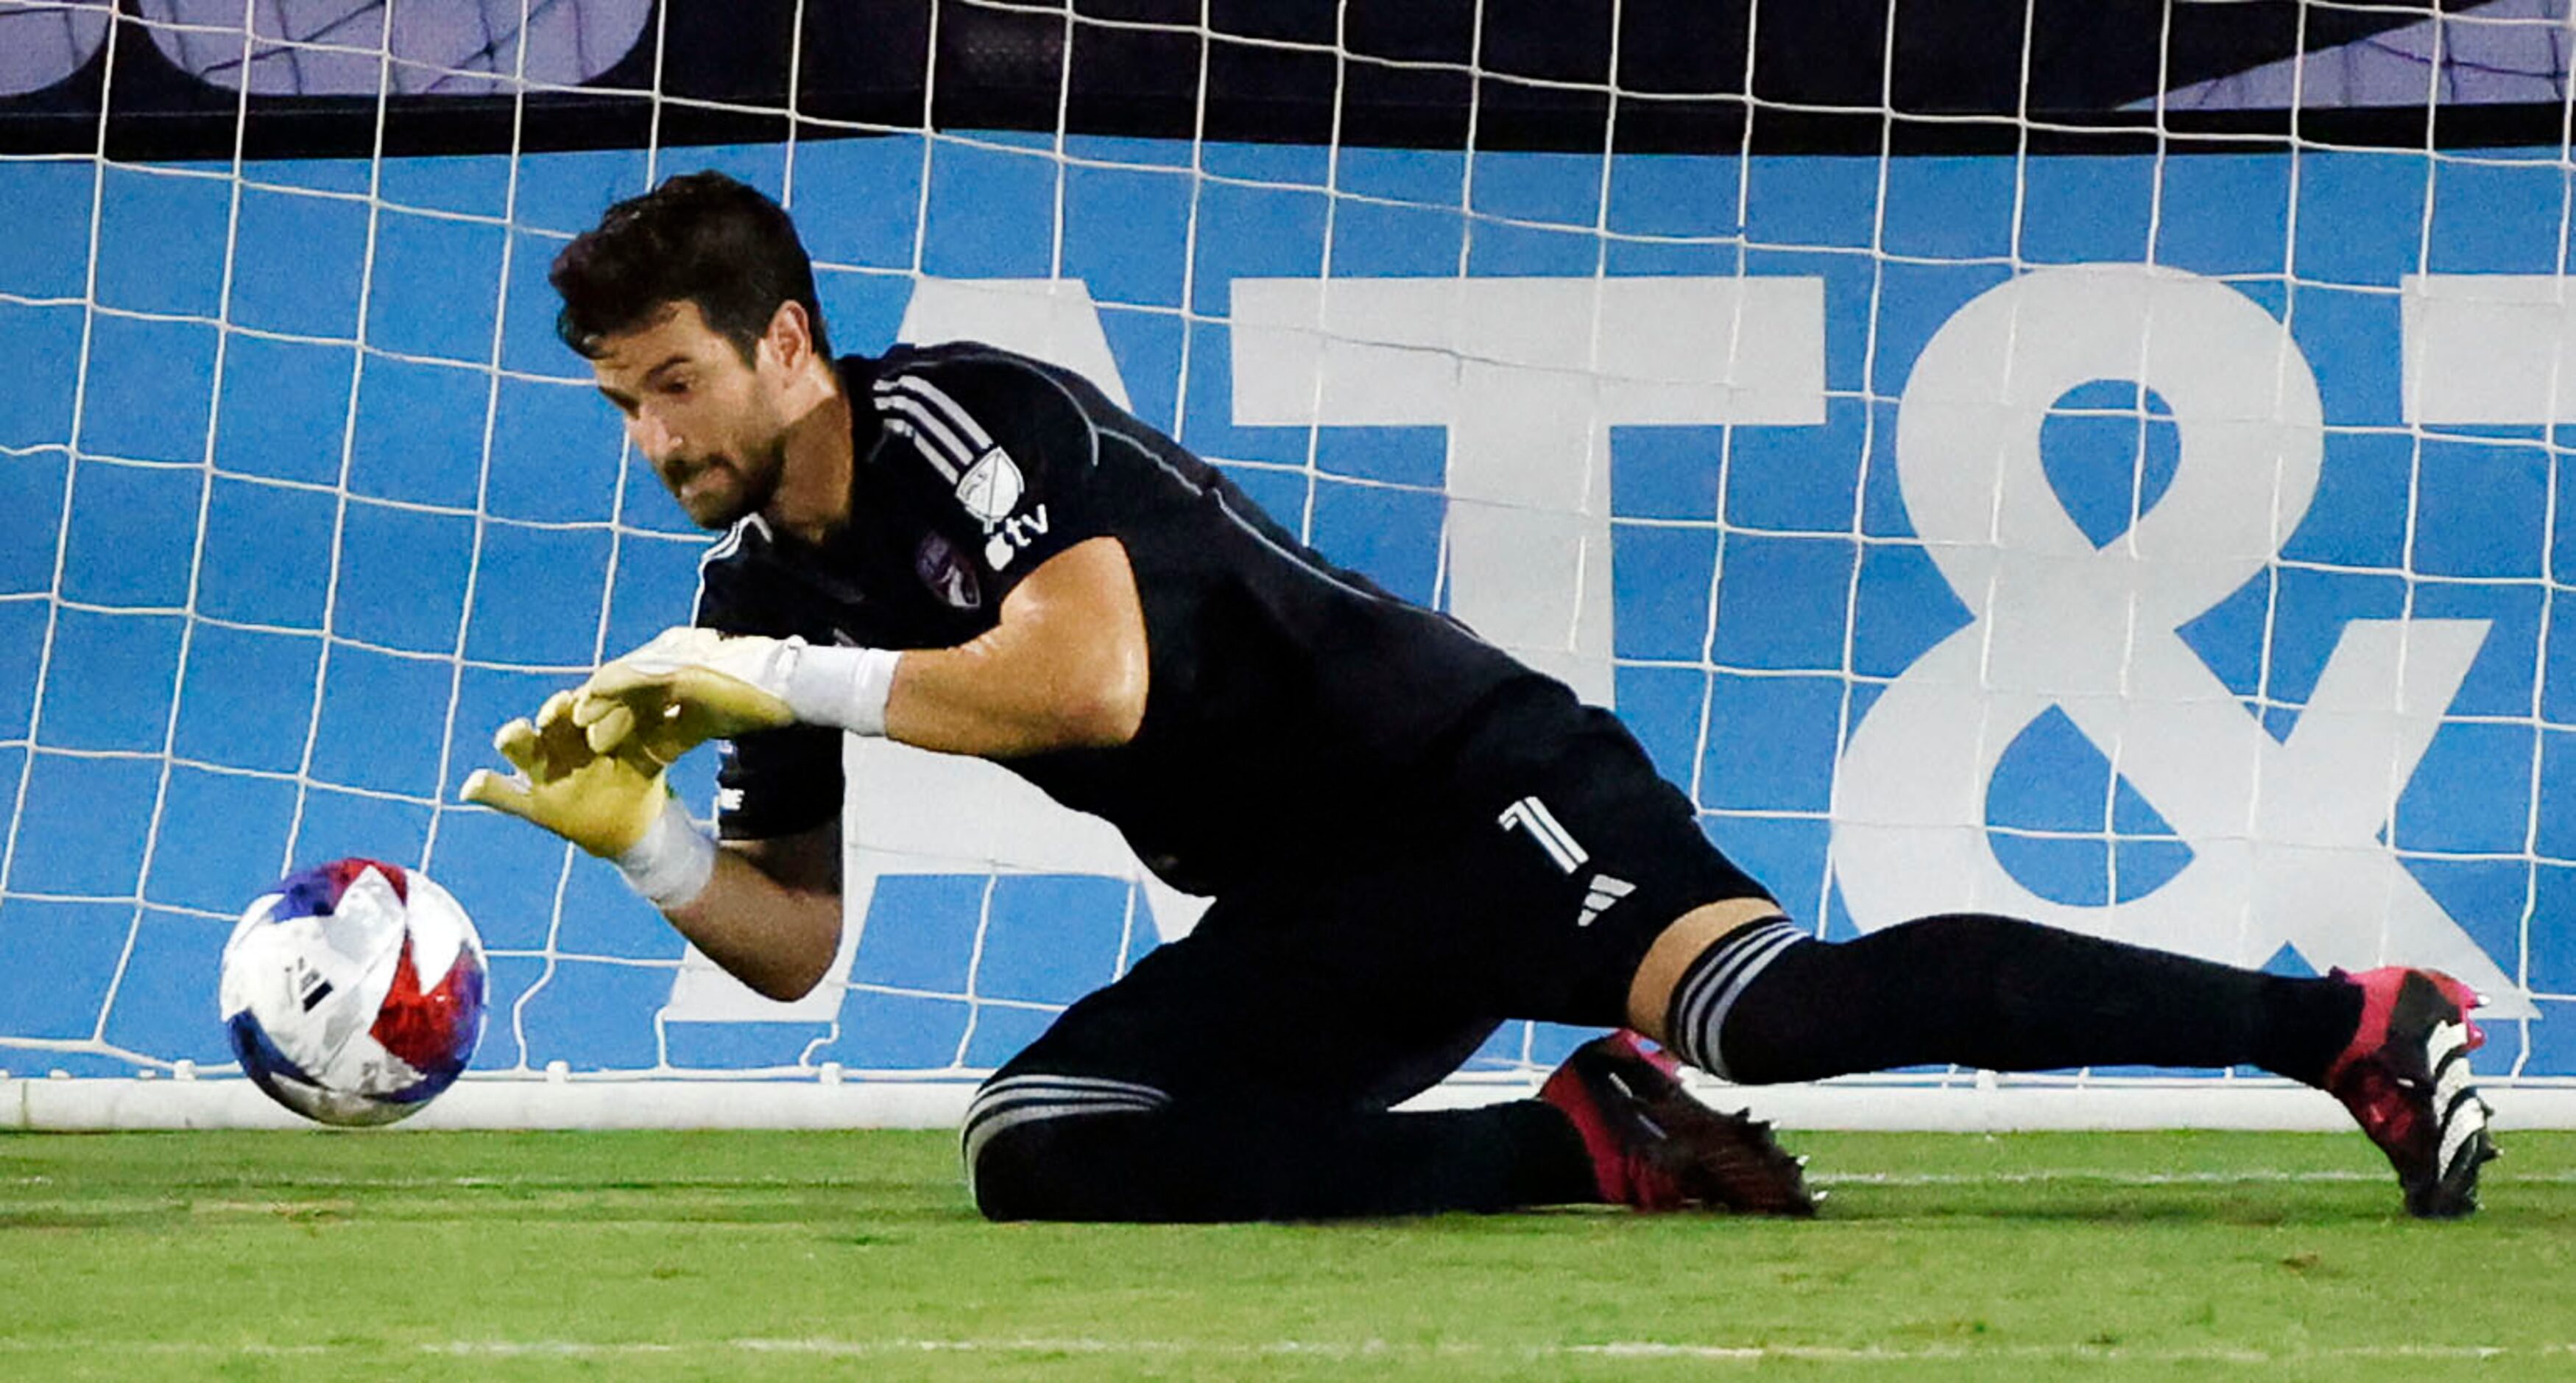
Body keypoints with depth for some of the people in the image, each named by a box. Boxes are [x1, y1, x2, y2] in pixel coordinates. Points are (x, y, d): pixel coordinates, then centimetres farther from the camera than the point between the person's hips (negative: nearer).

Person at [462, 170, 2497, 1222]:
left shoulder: (954, 417, -13)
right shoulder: (760, 588, 12)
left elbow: (1094, 683, -29)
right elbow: (798, 947, 16)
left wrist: (783, 685, -21)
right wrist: (643, 833, -4)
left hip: (1461, 776, -9)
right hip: (1313, 930, 9)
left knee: (1762, 1009, -30)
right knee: (1036, 1150, -9)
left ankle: (2360, 1027, -26)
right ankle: (1595, 1143, -6)